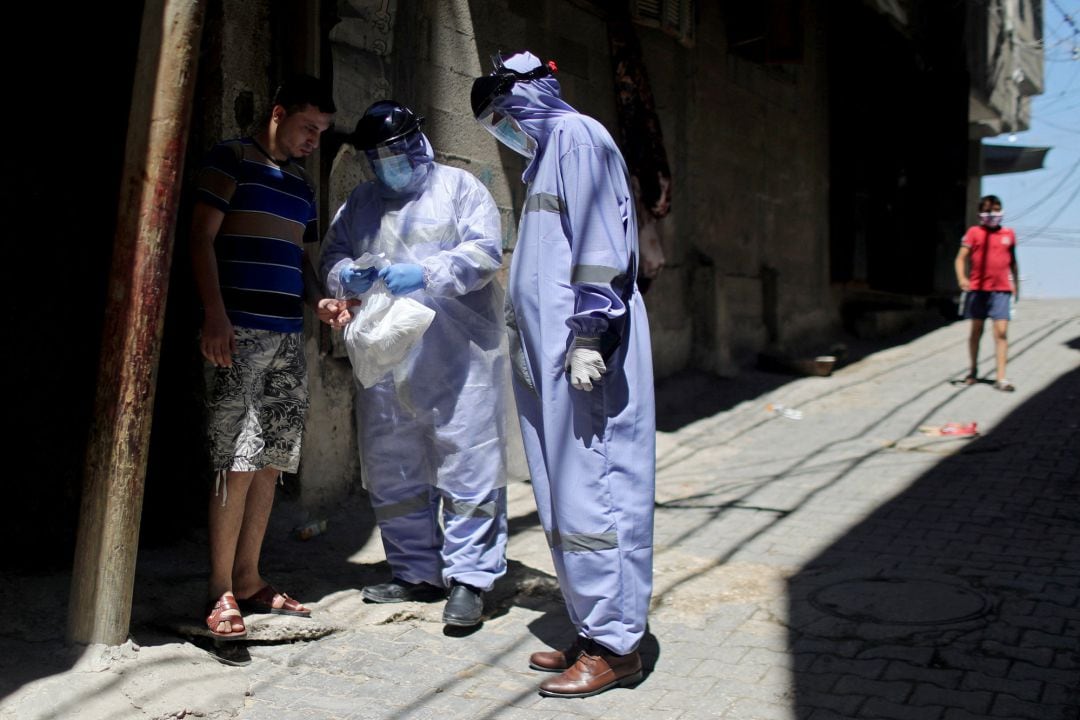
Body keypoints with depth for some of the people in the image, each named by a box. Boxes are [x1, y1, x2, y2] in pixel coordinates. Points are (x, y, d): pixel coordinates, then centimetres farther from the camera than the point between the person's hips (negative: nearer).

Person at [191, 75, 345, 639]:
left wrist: (318, 301, 7)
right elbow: (203, 238, -6)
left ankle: (248, 578, 14)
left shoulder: (301, 184, 22)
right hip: (240, 329, -7)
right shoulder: (233, 159, 1)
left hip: (288, 334, 7)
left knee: (271, 459, 6)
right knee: (237, 458, -10)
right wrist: (214, 315, -15)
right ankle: (221, 592, -4)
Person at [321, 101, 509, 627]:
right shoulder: (360, 202, 19)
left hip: (455, 359, -5)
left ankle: (469, 578, 4)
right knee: (391, 472, 10)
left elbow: (484, 251, -8)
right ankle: (417, 573, 23)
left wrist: (426, 273, -22)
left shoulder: (458, 187, 4)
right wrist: (348, 276, -8)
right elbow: (332, 255, 16)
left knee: (466, 466, -5)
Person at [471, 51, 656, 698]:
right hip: (553, 354, 10)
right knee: (567, 496, 10)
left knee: (588, 490, -7)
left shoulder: (576, 136, -6)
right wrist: (524, 313, 26)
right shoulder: (548, 149, 23)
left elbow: (599, 243, -16)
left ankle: (615, 645, 1)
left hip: (584, 353, -10)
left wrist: (588, 335, -22)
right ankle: (595, 632, 18)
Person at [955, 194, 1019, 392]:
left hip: (1002, 290, 1)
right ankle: (973, 370, 27)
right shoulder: (974, 232, 0)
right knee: (976, 330, 10)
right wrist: (962, 278, -23)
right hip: (978, 288, -1)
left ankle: (1001, 377, -7)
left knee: (1001, 332, -7)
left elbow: (1013, 262, 20)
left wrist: (1016, 285, 22)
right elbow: (961, 258, -7)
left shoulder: (1009, 234, 8)